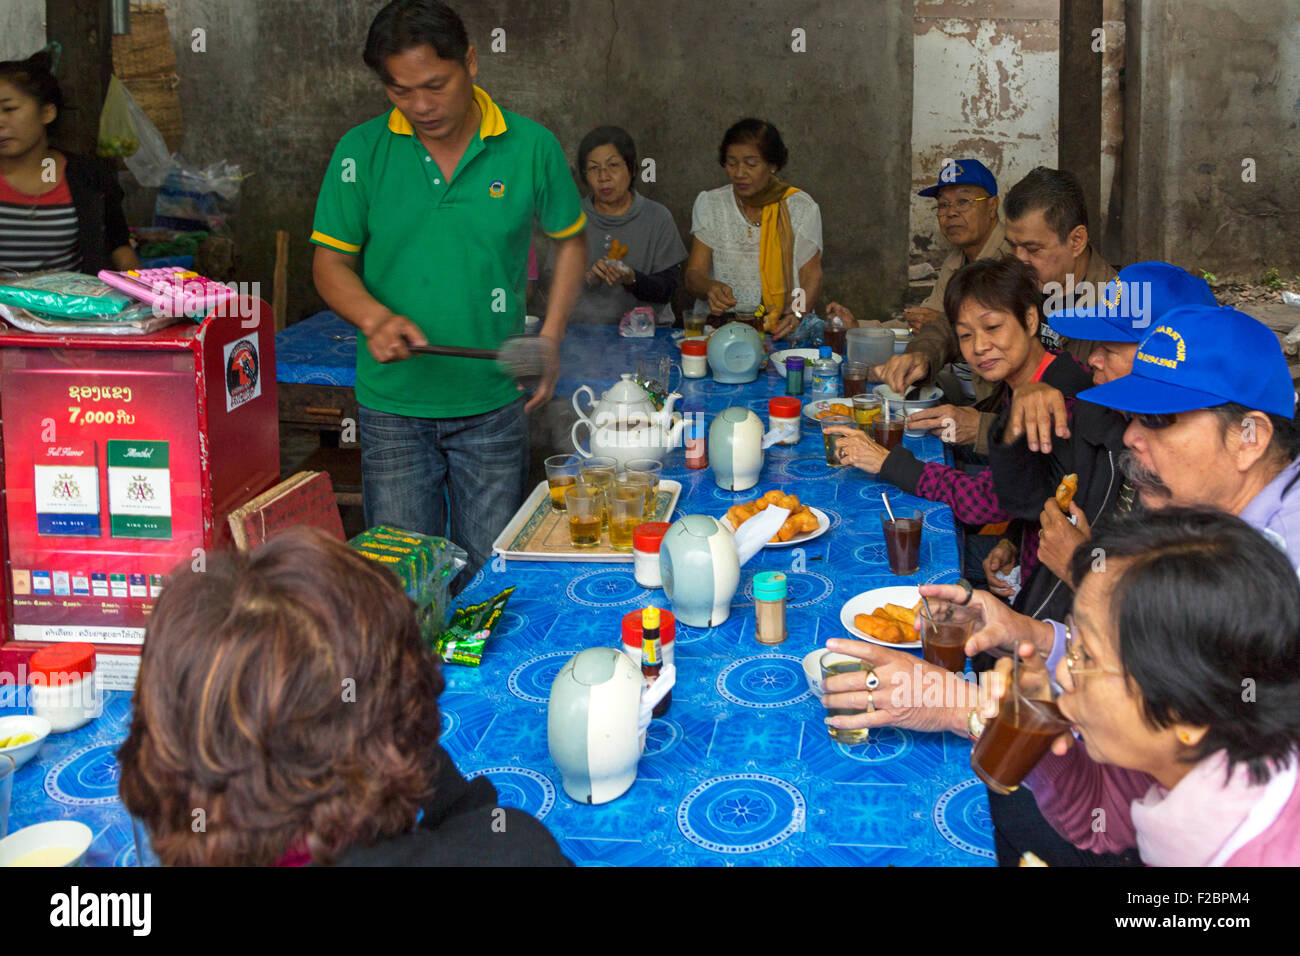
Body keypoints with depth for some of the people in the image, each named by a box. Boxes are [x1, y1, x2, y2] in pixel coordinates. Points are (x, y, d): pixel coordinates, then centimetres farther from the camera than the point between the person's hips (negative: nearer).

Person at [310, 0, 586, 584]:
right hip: (392, 405, 0)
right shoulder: (361, 153, -4)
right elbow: (331, 263, 1)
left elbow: (570, 240, 11)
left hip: (493, 402, 0)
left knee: (490, 574, 10)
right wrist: (374, 318, -19)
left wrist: (549, 340, 2)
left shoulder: (531, 148, -3)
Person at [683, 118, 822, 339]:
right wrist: (710, 288, -21)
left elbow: (812, 278, 2)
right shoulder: (710, 204, 7)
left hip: (781, 329, -1)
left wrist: (796, 315, -20)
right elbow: (694, 274, 4)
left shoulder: (801, 208, 2)